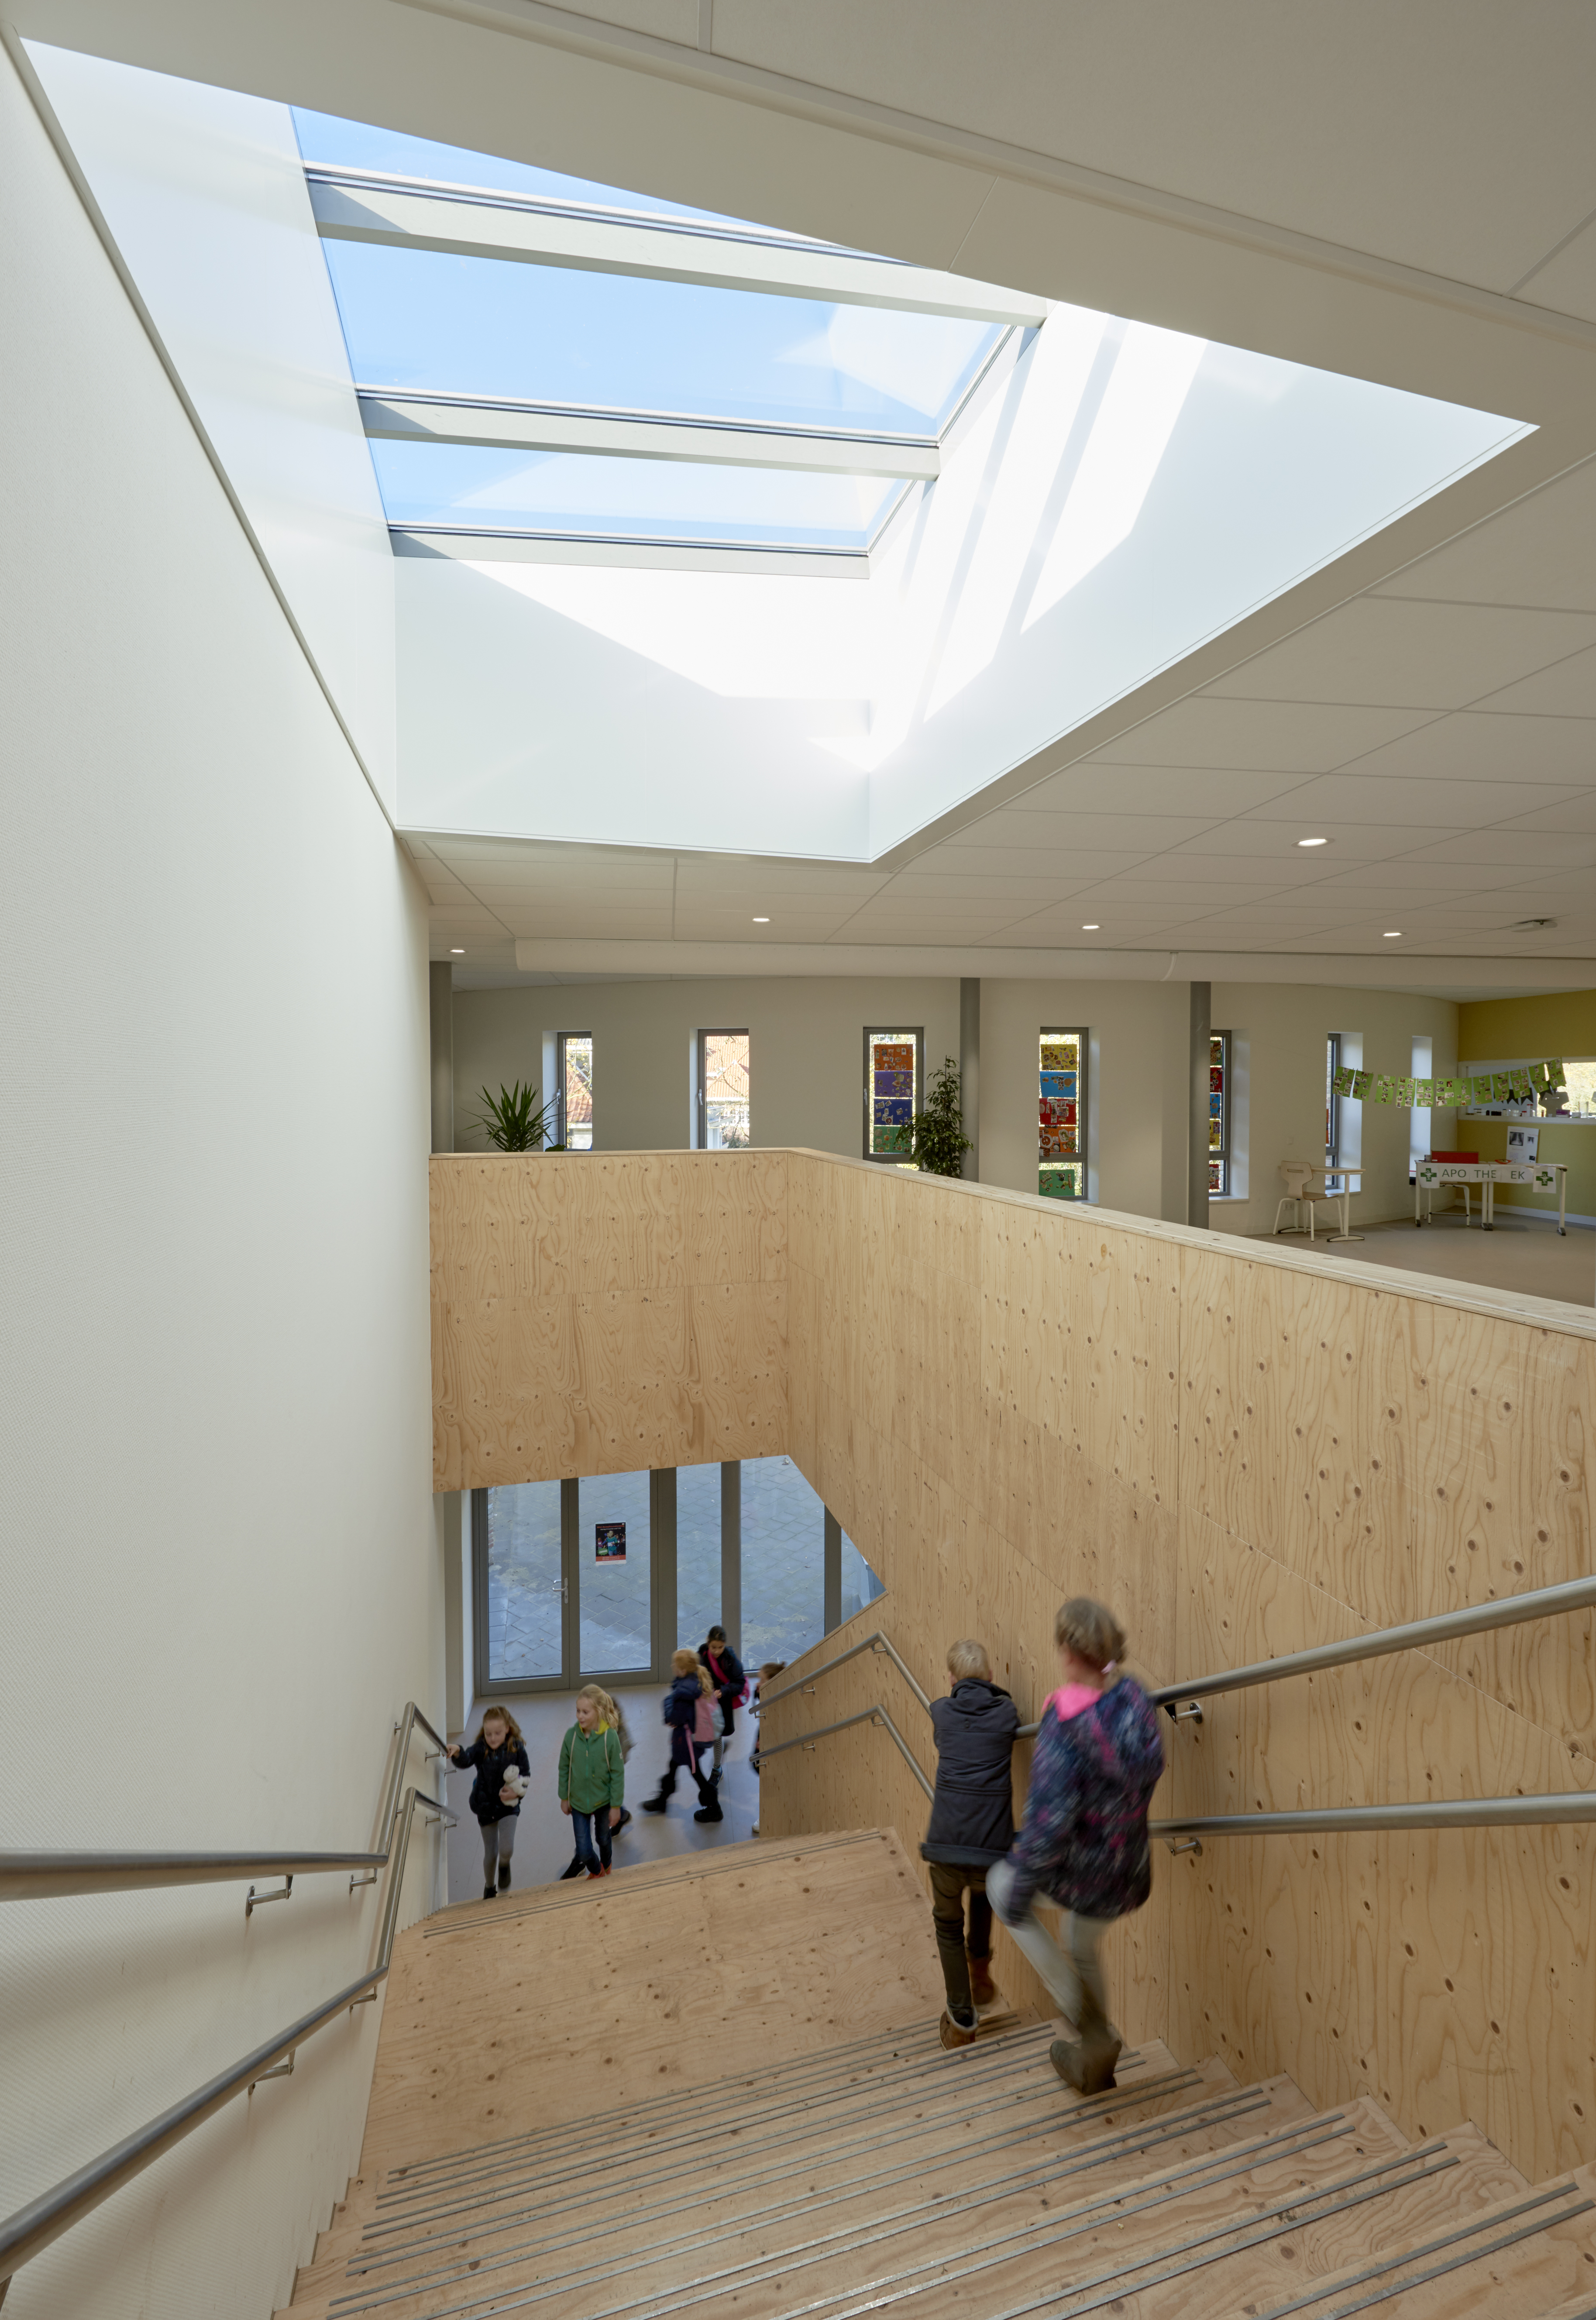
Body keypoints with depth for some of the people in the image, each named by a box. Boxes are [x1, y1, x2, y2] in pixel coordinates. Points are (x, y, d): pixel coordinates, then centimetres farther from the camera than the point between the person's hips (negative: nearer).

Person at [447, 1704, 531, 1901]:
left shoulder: (517, 1748, -12)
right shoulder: (481, 1748, -13)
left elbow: (526, 1774, -2)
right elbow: (467, 1759, -34)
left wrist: (517, 1792, -18)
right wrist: (457, 1753, -55)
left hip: (508, 1806, -1)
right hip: (485, 1806, 1)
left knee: (506, 1850, -15)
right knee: (490, 1854, 11)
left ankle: (504, 1867, 23)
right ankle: (489, 1887, 42)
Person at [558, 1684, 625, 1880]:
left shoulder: (610, 1737, -24)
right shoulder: (571, 1735, -18)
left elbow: (618, 1774, -14)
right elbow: (564, 1768, -2)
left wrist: (616, 1806, -9)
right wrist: (564, 1798, 6)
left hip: (603, 1801, -1)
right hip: (578, 1802, 1)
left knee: (603, 1839, 22)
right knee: (584, 1851, 1)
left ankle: (606, 1866, 55)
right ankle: (596, 1871, 35)